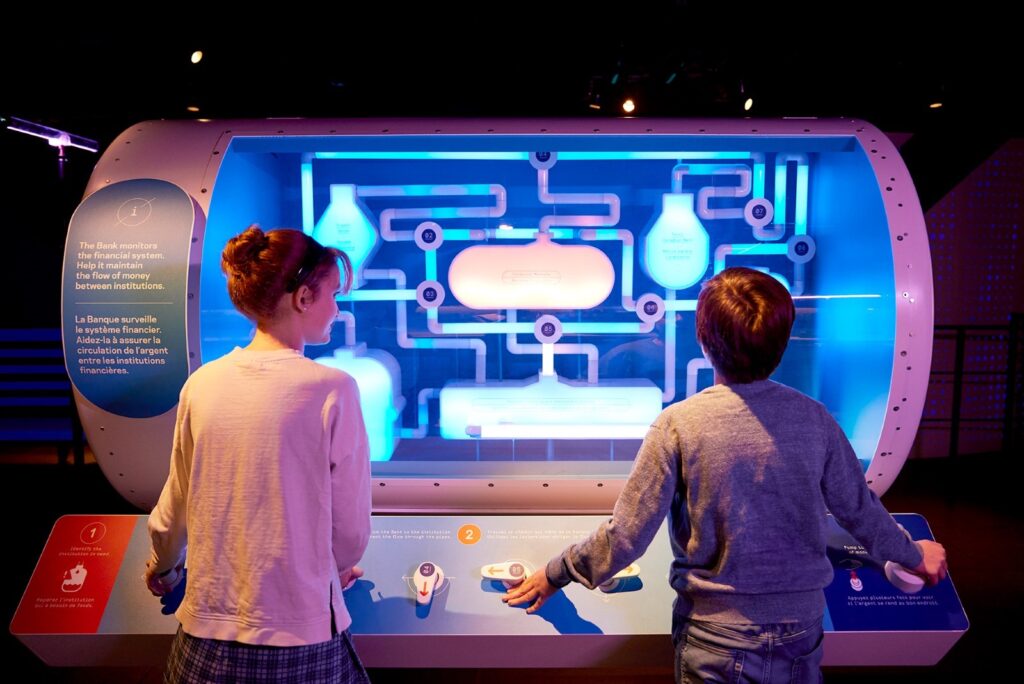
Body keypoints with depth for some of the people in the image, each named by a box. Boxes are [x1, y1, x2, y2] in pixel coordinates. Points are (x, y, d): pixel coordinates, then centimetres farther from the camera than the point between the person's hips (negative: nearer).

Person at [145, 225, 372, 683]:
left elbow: (175, 504, 8)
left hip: (208, 632, 4)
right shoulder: (332, 390, -16)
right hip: (300, 637, -4)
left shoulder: (202, 383, -4)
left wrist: (162, 564, 29)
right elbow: (351, 528, -10)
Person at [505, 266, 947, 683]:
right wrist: (912, 554, 26)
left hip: (717, 639, -3)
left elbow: (626, 536, -14)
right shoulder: (814, 419, -8)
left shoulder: (678, 424, -18)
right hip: (802, 635, 3)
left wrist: (556, 574, 2)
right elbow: (861, 512, 5)